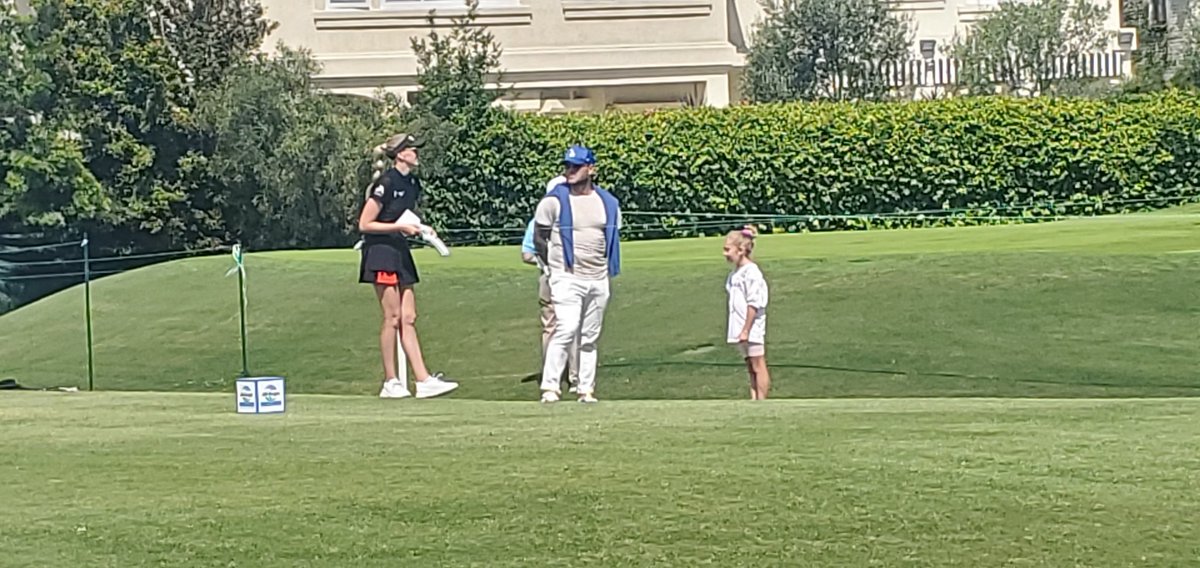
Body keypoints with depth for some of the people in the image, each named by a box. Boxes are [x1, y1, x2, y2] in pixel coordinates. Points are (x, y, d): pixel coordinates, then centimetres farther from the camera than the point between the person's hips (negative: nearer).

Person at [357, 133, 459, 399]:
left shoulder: (412, 184, 11)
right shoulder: (386, 183, -15)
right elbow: (364, 224, -14)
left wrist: (419, 229, 4)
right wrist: (400, 226, -17)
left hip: (400, 252, 8)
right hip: (380, 251, -8)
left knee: (408, 318, 5)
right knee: (392, 317, -6)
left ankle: (423, 380, 3)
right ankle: (390, 382, 1)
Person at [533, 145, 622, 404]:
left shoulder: (608, 203, 7)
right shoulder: (554, 200, -4)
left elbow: (613, 237, 17)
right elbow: (539, 238, 2)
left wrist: (608, 269, 11)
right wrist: (556, 267, 2)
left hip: (598, 280, 4)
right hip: (567, 279, -4)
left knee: (590, 337, 8)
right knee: (566, 330, -16)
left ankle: (586, 389, 14)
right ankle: (550, 386, -14)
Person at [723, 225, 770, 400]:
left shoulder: (751, 273, -15)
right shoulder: (735, 274, 12)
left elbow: (753, 305, -18)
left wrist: (746, 330, -19)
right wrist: (741, 330, 16)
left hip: (752, 330, -9)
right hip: (741, 330, 9)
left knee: (758, 366, -2)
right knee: (750, 367, 12)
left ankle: (761, 401, 2)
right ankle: (754, 400, 16)